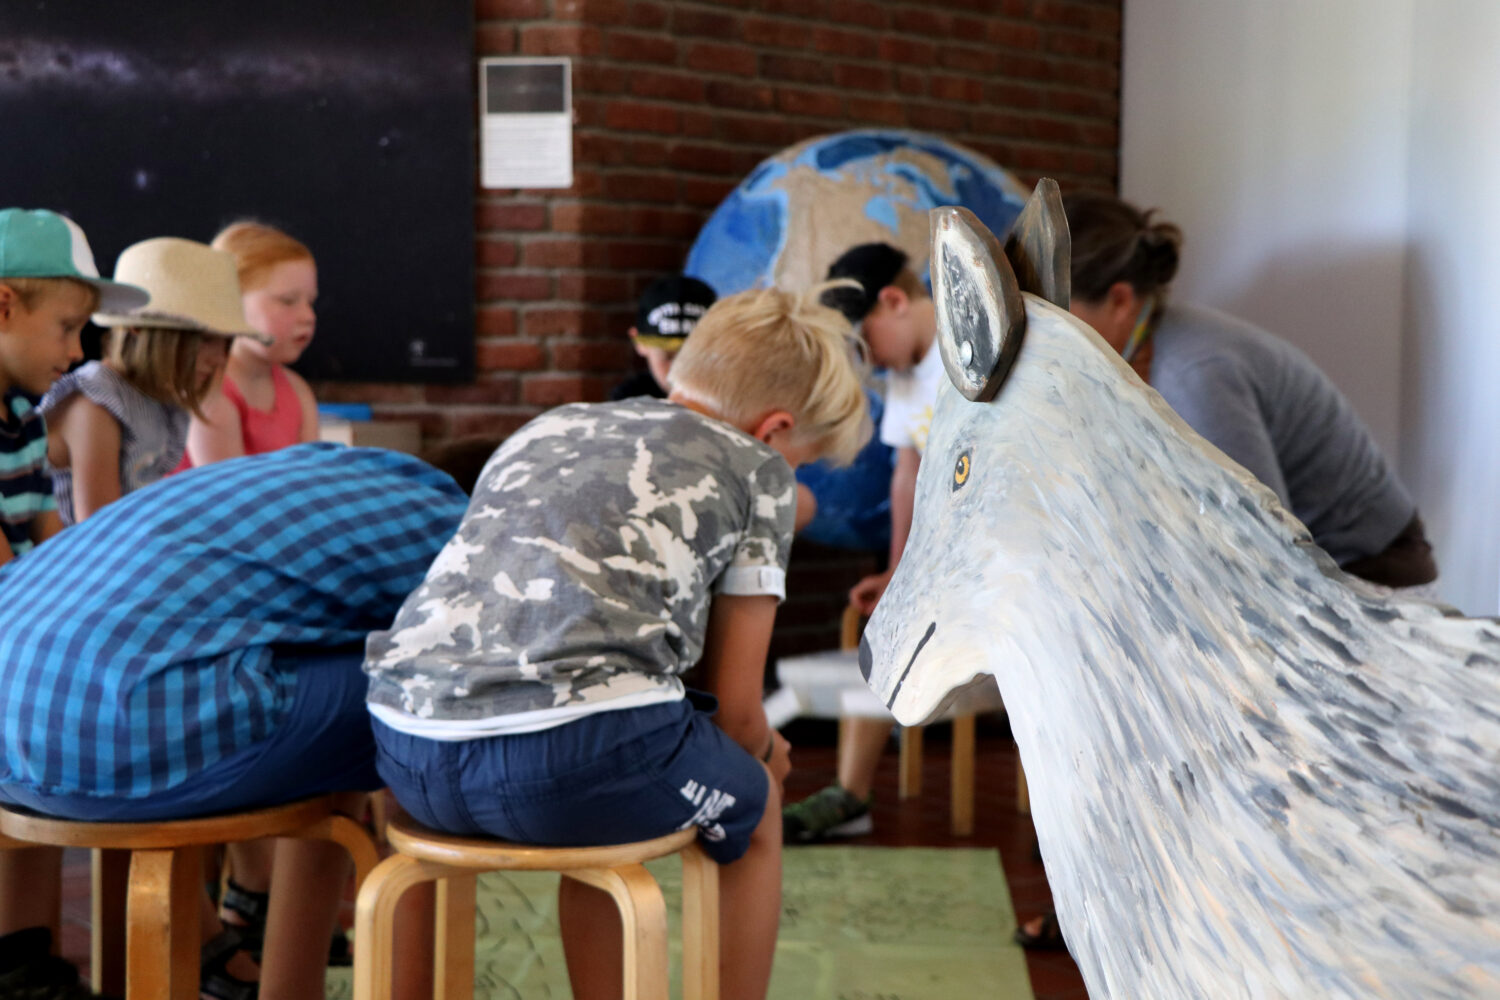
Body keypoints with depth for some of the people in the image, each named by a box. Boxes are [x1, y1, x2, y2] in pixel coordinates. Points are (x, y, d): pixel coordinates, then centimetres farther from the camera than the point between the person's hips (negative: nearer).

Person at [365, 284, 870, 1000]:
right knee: (754, 805, 26)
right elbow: (735, 706, 11)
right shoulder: (752, 467, 12)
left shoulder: (543, 429, 28)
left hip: (411, 755, 6)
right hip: (570, 755, -6)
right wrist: (764, 751, 36)